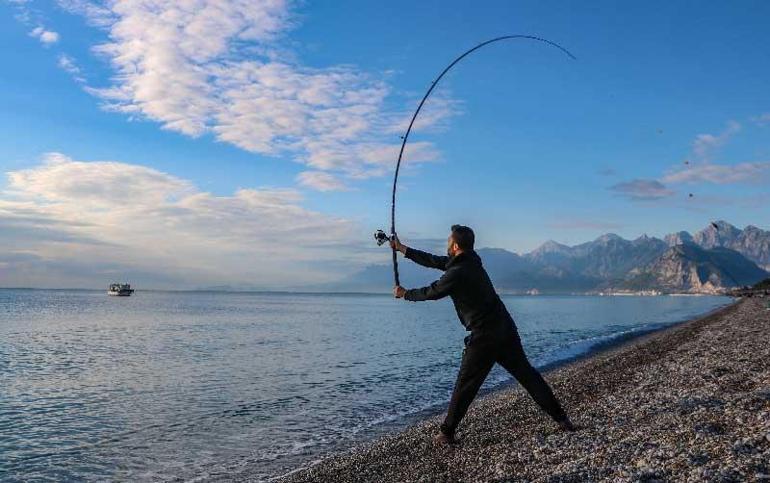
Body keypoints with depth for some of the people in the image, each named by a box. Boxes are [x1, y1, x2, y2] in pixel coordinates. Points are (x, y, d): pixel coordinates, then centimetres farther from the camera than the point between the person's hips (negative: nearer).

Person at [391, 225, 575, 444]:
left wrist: (404, 294, 15)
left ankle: (447, 433, 12)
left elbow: (431, 292, -4)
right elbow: (437, 261, 18)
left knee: (465, 385, 3)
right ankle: (561, 418, 15)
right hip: (507, 331, 8)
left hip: (484, 338, -8)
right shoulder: (472, 261, 9)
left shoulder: (457, 273, -17)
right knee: (528, 375, 13)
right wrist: (403, 249, 24)